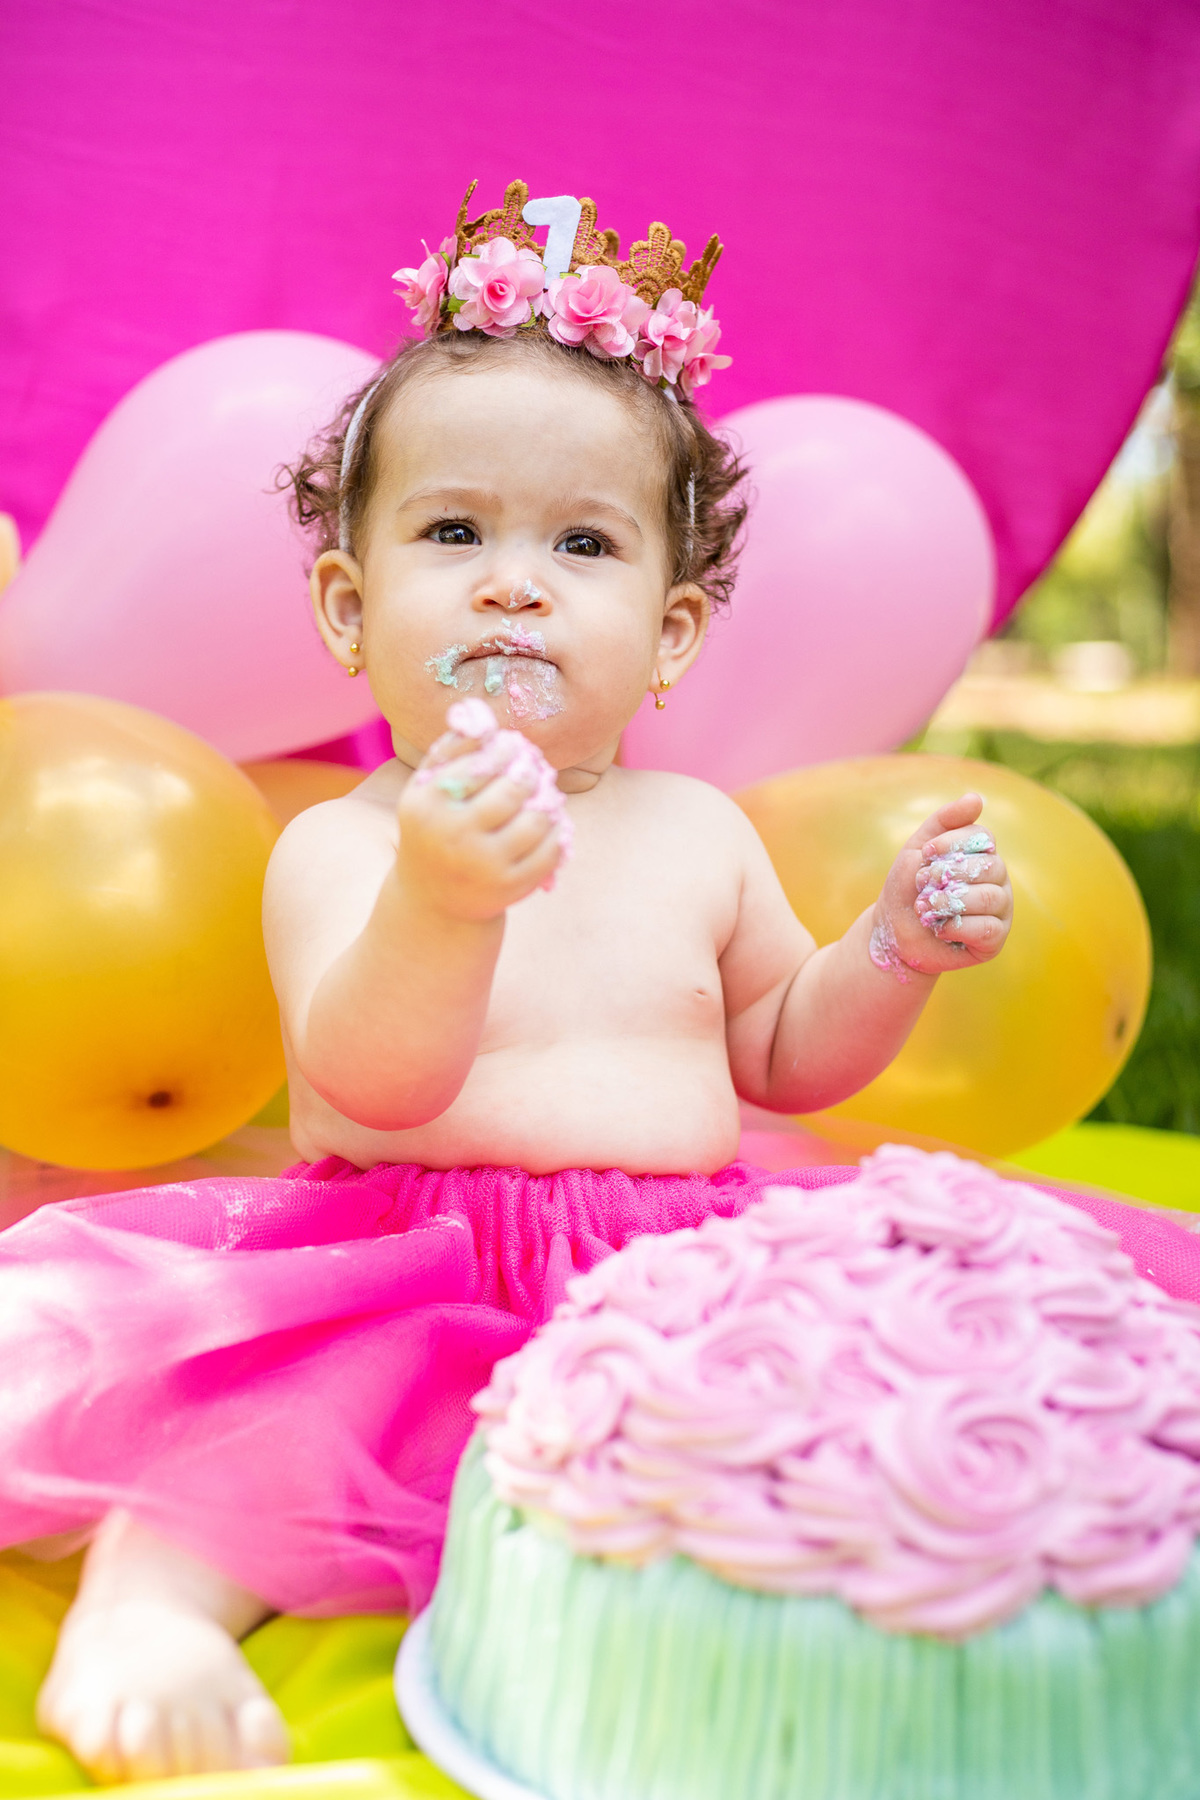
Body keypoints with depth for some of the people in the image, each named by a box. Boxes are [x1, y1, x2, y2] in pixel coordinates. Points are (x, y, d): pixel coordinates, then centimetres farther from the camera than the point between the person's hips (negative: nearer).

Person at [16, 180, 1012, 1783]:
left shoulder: (699, 831, 9)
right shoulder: (339, 843, -5)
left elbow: (779, 1053, 18)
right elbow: (371, 1082, -22)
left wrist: (900, 946, 0)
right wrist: (443, 897, -41)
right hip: (408, 1281, -3)